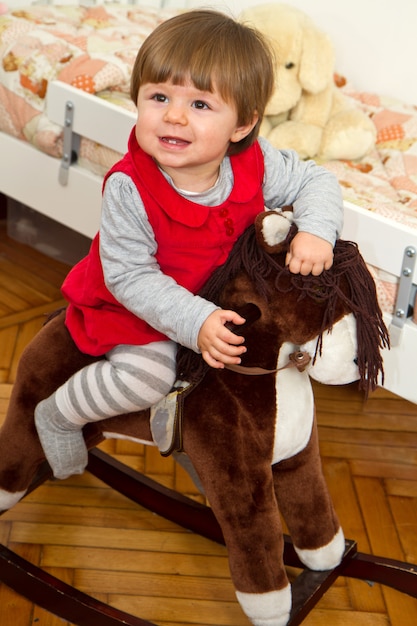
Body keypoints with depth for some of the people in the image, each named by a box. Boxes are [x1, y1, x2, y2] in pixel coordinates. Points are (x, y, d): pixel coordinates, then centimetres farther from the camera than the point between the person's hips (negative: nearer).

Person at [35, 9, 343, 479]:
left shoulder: (256, 164, -20)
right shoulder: (129, 189, -33)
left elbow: (314, 180, -5)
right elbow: (129, 276, -29)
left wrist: (316, 231, -26)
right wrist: (195, 322, -38)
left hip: (221, 292, 6)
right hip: (133, 303, -6)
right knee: (146, 376, -26)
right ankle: (58, 417, 5)